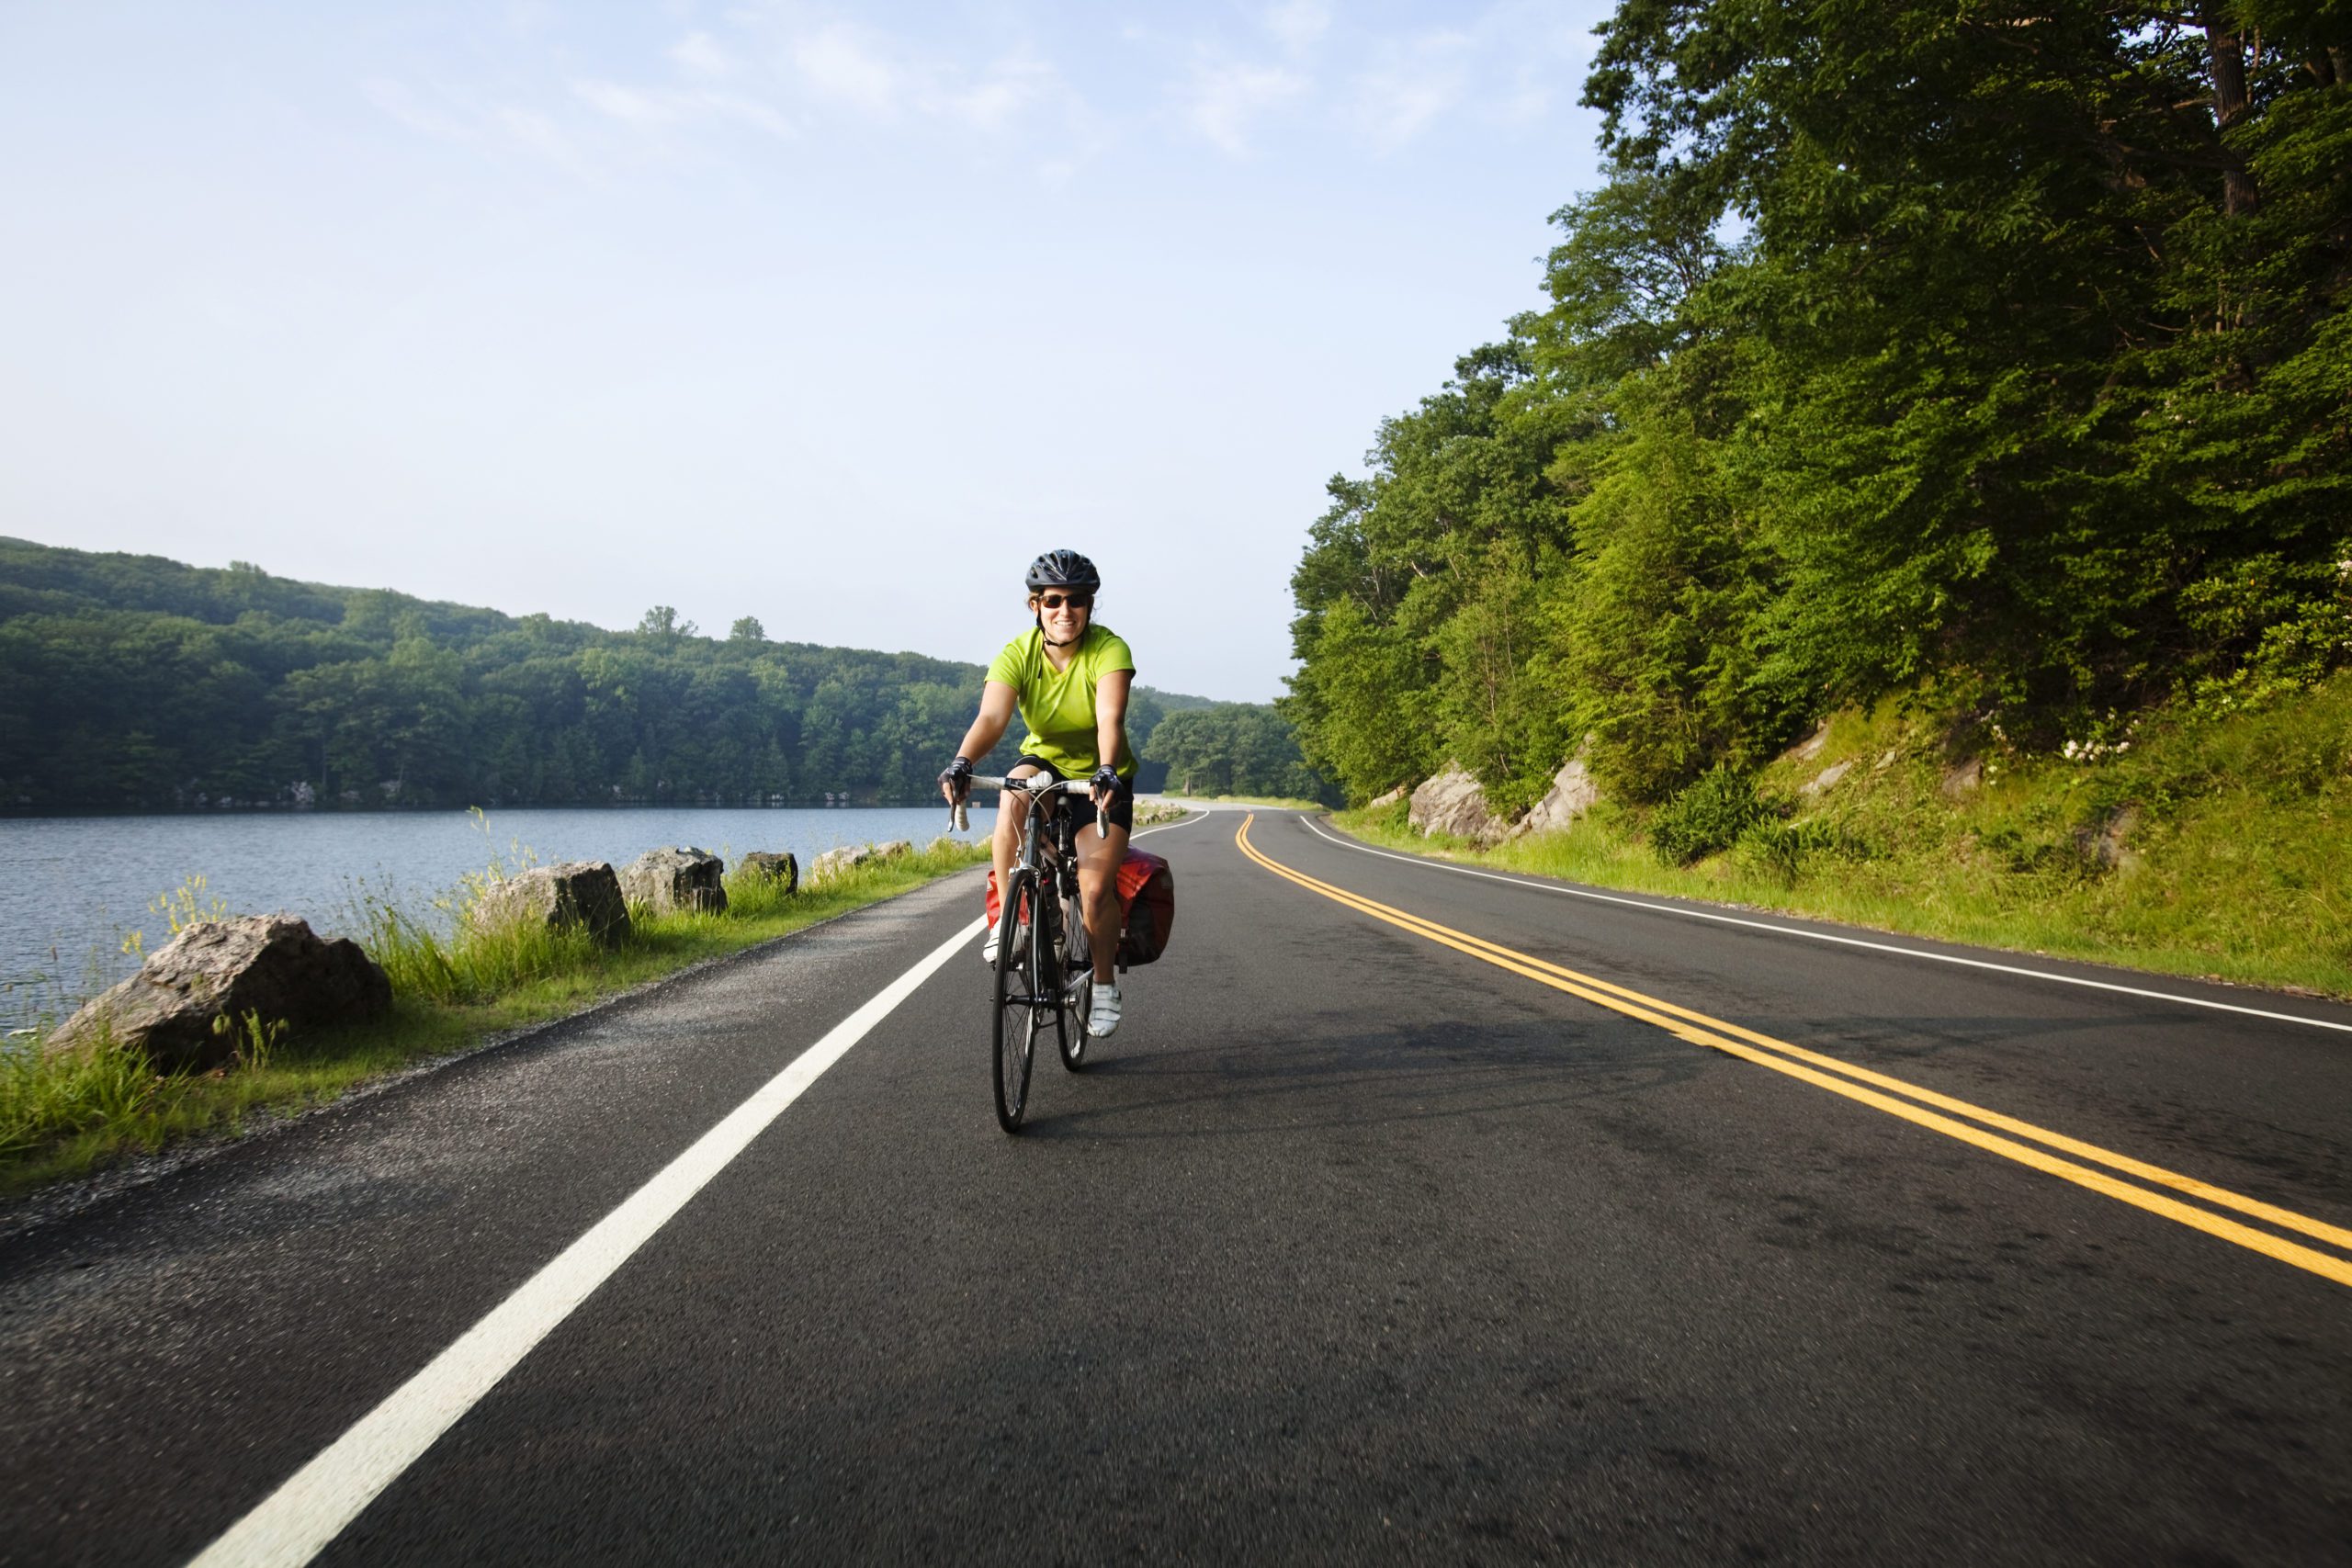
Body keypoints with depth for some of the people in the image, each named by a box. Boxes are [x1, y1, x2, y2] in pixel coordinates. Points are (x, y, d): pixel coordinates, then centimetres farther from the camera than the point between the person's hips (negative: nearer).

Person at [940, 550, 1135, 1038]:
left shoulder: (1109, 649, -22)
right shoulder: (1017, 655, -17)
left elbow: (1110, 718, -37)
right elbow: (991, 718, -32)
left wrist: (1107, 772, -55)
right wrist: (961, 763, -51)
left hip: (1102, 777, -1)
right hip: (1045, 761, 1)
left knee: (1095, 885, -15)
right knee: (1014, 793, -35)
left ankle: (1104, 983, 10)